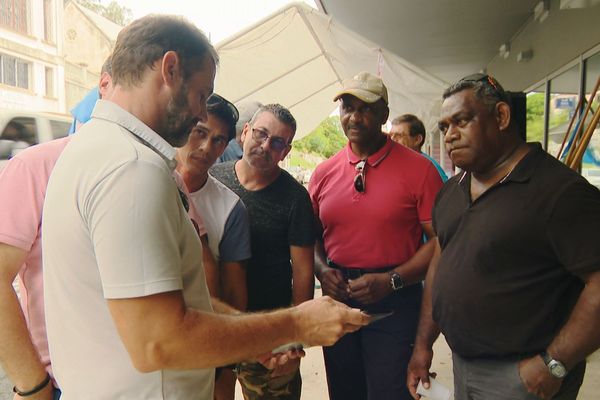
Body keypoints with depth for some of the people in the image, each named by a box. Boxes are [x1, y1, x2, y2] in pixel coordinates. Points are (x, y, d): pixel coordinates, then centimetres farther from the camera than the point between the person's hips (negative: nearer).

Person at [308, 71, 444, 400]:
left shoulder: (417, 169, -8)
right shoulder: (324, 173, 4)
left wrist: (391, 281, -18)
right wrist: (322, 270, -6)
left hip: (394, 303, -4)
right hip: (337, 299, 5)